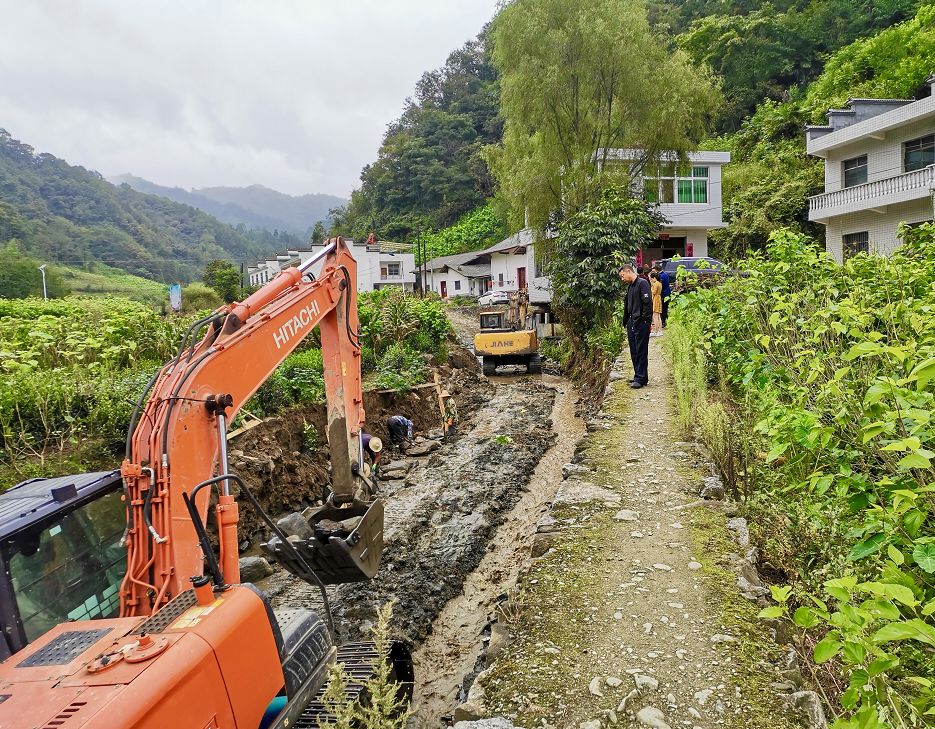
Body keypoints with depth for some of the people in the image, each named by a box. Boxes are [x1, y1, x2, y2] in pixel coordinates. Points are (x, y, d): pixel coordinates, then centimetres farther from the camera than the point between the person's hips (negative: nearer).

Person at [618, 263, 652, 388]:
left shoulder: (642, 283, -10)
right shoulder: (629, 287, 18)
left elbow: (648, 303, -17)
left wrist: (646, 321, -19)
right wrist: (625, 322, 17)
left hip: (641, 324, -9)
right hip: (631, 324, 9)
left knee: (641, 352, -5)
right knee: (634, 352, 12)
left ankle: (641, 378, -1)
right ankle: (639, 377, 19)